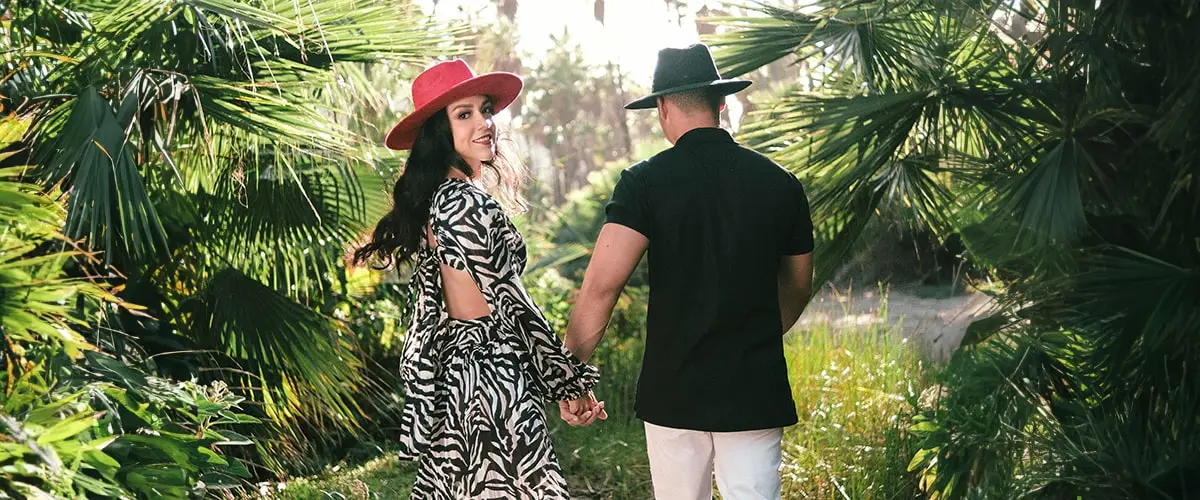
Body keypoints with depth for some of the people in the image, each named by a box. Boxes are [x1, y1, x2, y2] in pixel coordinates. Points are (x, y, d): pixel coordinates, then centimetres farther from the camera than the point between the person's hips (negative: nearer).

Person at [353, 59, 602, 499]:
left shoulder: (434, 198, 11)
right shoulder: (467, 203, -18)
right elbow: (510, 303, -17)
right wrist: (568, 383, -10)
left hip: (450, 369, 10)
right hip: (491, 376, -10)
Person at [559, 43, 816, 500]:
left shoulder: (646, 182, -6)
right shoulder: (780, 184, 4)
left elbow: (601, 285, -15)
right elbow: (798, 290, 16)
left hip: (673, 391, -1)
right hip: (755, 392, 1)